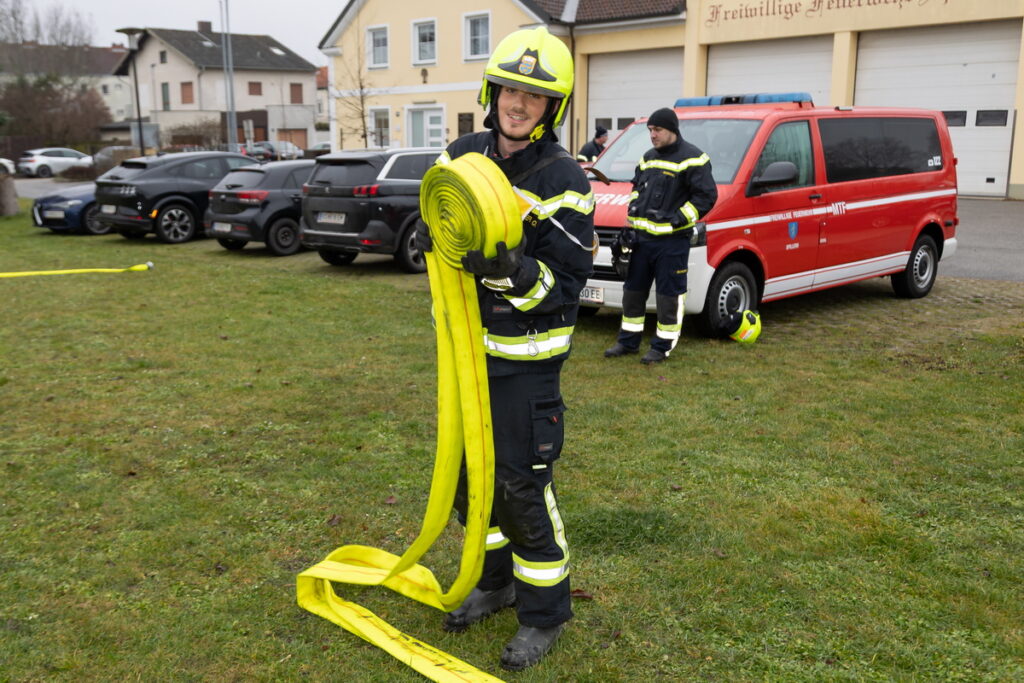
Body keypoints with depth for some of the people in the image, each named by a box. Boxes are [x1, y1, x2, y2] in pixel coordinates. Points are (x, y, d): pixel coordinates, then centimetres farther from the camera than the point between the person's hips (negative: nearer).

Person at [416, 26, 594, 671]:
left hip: (525, 357, -6)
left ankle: (545, 611, 19)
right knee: (467, 471, 17)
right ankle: (497, 581, 38)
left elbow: (565, 284, -18)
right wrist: (436, 236, -8)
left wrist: (514, 271, -36)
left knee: (521, 484, -1)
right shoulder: (463, 154, 3)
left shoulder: (563, 181, -15)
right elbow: (432, 227, 15)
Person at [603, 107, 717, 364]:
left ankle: (662, 346, 10)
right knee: (633, 290, 13)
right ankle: (628, 341, 25)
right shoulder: (648, 158, 16)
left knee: (669, 295, -1)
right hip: (642, 237, 8)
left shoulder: (692, 159, -9)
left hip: (672, 241, -8)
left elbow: (707, 196, -12)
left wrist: (678, 219, -18)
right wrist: (631, 220, 15)